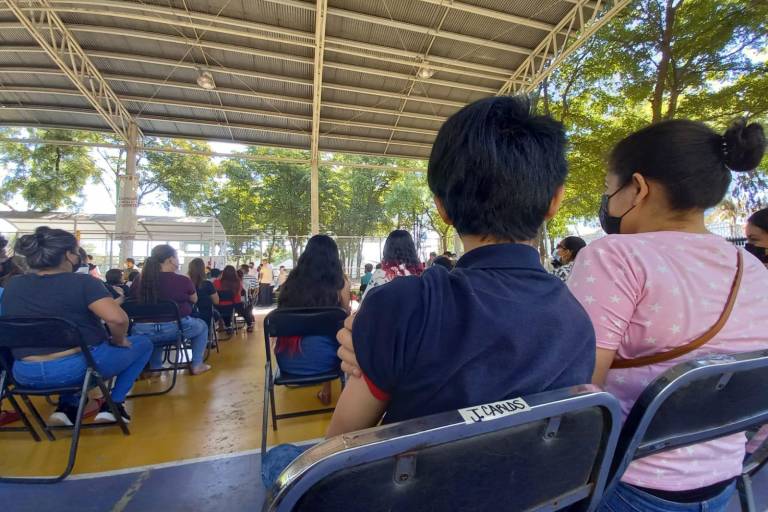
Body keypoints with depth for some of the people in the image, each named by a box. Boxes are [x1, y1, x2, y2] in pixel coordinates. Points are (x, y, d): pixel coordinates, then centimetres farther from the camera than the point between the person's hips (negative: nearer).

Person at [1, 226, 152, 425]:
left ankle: (66, 408, 21)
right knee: (143, 343, 16)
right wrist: (119, 341, -8)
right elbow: (117, 318, -28)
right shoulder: (83, 282, -15)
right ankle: (113, 405, 10)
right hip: (78, 366, -6)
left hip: (26, 374, 6)